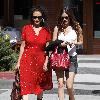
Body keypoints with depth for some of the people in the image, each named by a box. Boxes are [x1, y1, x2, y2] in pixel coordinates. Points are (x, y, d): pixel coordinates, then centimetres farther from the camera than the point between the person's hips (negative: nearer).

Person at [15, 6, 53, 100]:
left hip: (41, 61, 1)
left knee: (40, 86, 15)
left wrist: (46, 62, -9)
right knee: (25, 85, -10)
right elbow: (22, 46, 5)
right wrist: (19, 61, 3)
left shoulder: (46, 31, 1)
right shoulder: (26, 28, 1)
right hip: (27, 60, -1)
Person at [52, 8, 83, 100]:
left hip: (71, 58, -1)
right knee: (60, 84, -3)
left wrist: (74, 43, -10)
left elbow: (81, 41, 11)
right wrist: (60, 44, -16)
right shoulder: (57, 28, 7)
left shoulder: (76, 28, 5)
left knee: (69, 86, -4)